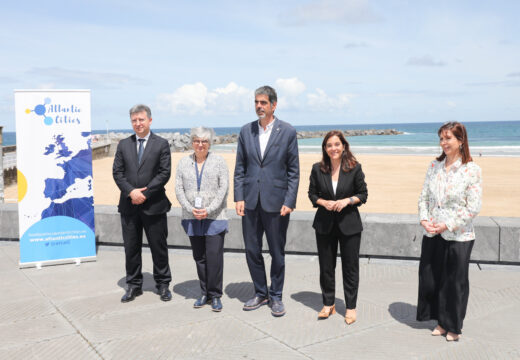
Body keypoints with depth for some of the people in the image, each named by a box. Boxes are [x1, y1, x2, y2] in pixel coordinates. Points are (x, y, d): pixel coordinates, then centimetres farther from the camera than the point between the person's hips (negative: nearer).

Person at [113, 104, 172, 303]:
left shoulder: (161, 144, 1)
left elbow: (164, 173, -6)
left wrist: (145, 193, -13)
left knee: (159, 247, 6)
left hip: (154, 205, -3)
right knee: (131, 248, 10)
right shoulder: (123, 144, 10)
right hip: (129, 206, 3)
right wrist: (131, 191, -12)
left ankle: (162, 285, 20)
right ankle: (133, 285, 23)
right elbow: (117, 172, 4)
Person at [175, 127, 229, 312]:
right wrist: (190, 209, -9)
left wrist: (208, 210, -14)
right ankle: (204, 293, 20)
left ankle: (215, 295, 6)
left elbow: (223, 188, -4)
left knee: (214, 256, -7)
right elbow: (178, 188, 5)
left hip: (214, 217, -3)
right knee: (199, 257, 8)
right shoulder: (184, 162, 10)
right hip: (192, 218, 3)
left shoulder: (219, 161, 3)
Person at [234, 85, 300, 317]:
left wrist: (289, 201, -9)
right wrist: (239, 197, 0)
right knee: (252, 250, 10)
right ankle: (260, 293, 28)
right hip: (250, 202, 3)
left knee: (277, 253, 7)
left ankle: (276, 296, 23)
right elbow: (240, 167, 9)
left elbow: (294, 171, -2)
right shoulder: (246, 131, 7)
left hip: (276, 202, -3)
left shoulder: (287, 132, -3)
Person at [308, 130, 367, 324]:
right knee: (326, 266, 10)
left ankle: (351, 307, 20)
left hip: (349, 223, -2)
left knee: (350, 266, 5)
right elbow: (312, 194, 7)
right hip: (324, 223, 2)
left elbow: (363, 194, 1)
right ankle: (328, 304, 26)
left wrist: (347, 201, -16)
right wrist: (324, 203, -12)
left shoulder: (354, 168, -5)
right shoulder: (318, 169, 0)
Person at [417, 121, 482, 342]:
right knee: (431, 278, 12)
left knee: (455, 282, 8)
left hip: (458, 236, -5)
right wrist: (424, 220, -8)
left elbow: (474, 207, -13)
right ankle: (442, 322, 31)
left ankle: (454, 327, 27)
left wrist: (447, 225, -17)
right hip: (432, 235, 5)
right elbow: (424, 196, 7)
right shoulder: (434, 166, 4)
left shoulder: (472, 170, -11)